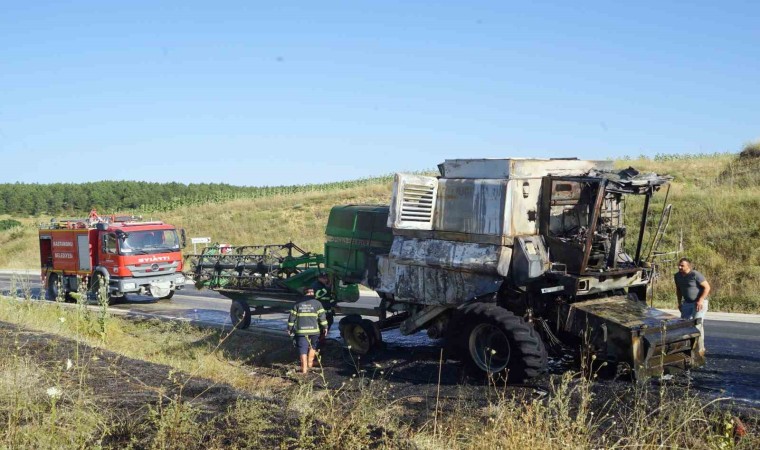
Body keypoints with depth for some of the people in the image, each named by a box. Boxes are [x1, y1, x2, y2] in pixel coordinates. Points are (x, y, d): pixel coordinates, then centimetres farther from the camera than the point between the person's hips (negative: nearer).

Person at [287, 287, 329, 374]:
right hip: (314, 330, -1)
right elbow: (322, 316, -4)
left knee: (303, 349, 3)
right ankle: (310, 363, 25)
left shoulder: (298, 304, 7)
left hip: (301, 331, 1)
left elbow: (292, 317, 6)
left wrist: (290, 328, 13)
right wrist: (325, 327, 3)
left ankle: (304, 368, 1)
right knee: (313, 346, 22)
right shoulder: (317, 303, 0)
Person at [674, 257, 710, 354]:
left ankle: (700, 348, -2)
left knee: (697, 324, -10)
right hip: (687, 303, 7)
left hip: (699, 303, -7)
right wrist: (679, 303, 12)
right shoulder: (677, 276, 2)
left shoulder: (695, 275, -19)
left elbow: (707, 287, -16)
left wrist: (701, 300, -21)